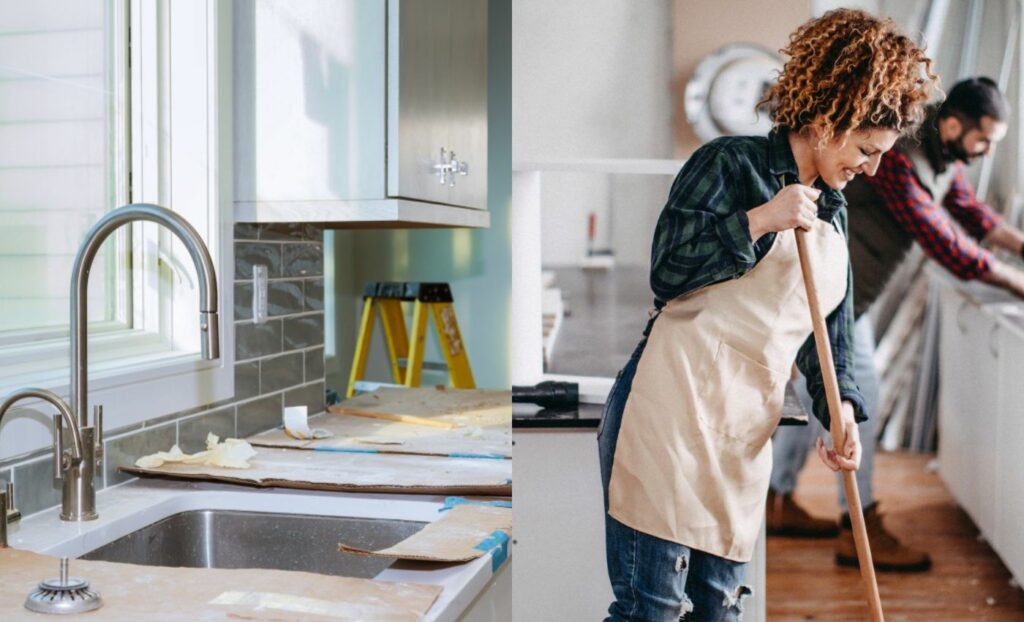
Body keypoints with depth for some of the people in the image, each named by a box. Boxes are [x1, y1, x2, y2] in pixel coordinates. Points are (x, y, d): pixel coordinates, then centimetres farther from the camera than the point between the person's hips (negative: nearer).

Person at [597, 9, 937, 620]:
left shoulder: (834, 211, 19)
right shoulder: (732, 163, -2)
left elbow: (832, 329, 20)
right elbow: (667, 273, -10)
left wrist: (841, 408, 4)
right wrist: (759, 220, -16)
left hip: (747, 431, 8)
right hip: (671, 406, -7)